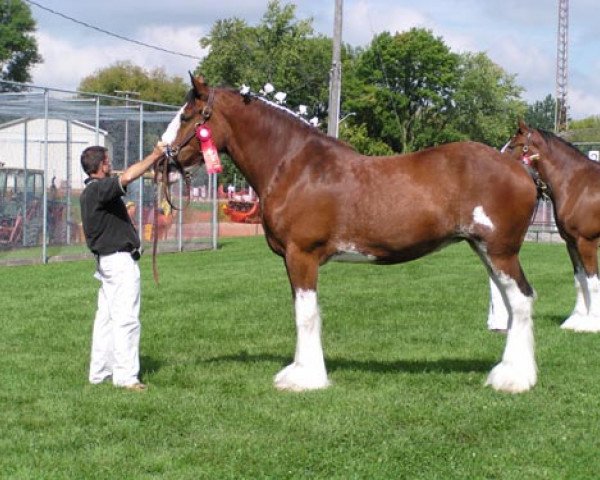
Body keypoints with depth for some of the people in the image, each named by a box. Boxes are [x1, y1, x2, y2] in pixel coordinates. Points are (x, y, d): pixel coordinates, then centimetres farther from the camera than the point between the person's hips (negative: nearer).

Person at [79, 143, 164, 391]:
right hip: (120, 260, -11)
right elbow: (126, 177, -34)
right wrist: (154, 156, -29)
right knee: (126, 318, -9)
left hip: (107, 259, 11)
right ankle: (125, 376, -9)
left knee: (106, 317, 13)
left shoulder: (90, 191, 13)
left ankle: (100, 372, 18)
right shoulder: (99, 189, -19)